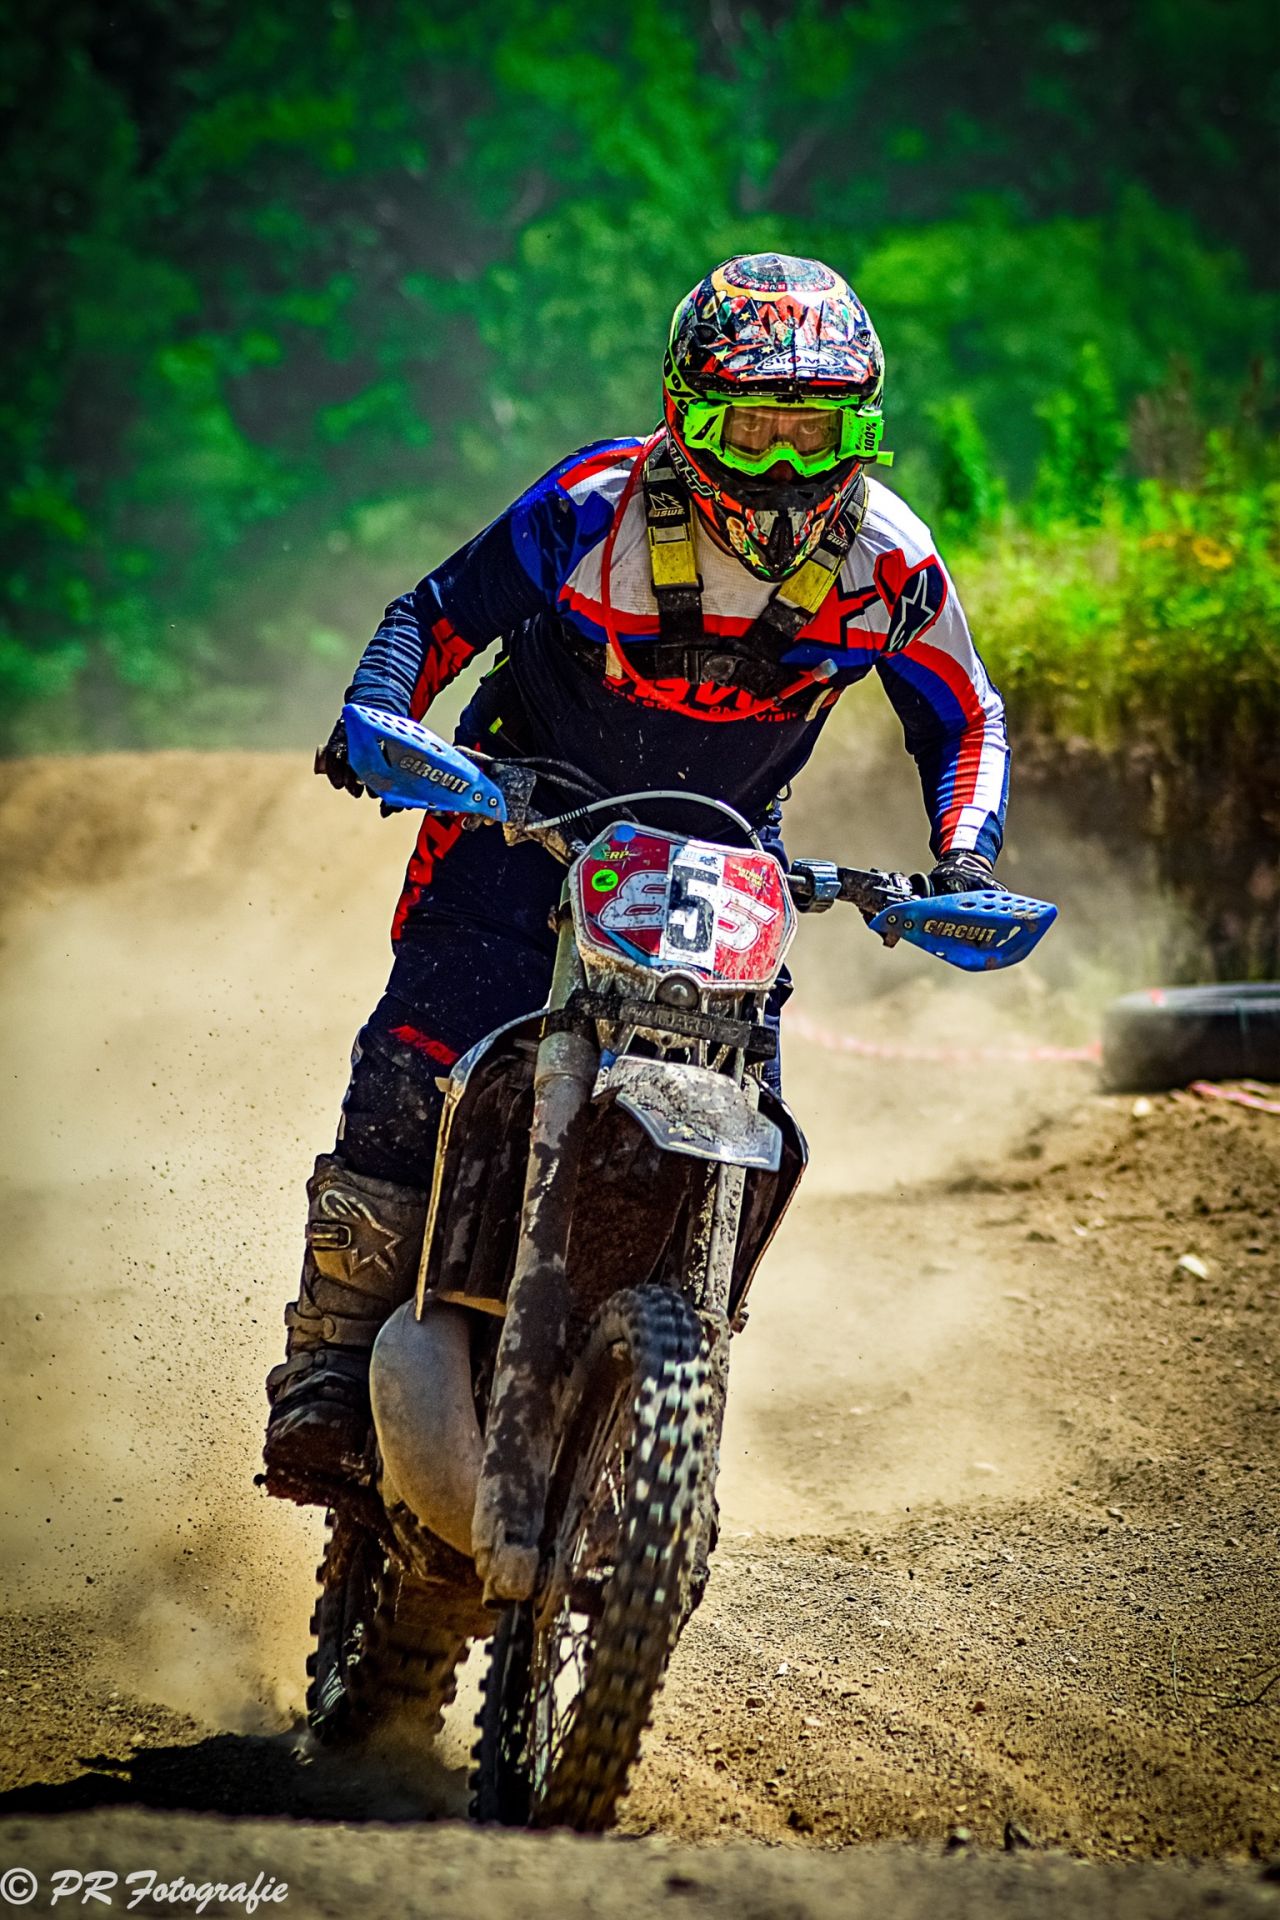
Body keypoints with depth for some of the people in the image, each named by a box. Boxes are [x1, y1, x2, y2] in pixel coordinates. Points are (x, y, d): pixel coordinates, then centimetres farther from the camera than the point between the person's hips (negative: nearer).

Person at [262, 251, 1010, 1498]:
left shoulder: (889, 564, -12)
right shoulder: (595, 507, -19)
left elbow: (964, 718, 1)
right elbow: (439, 611, -8)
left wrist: (962, 856, -16)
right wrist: (378, 714, -27)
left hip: (719, 845, 3)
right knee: (415, 1071, -19)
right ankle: (328, 1372, -13)